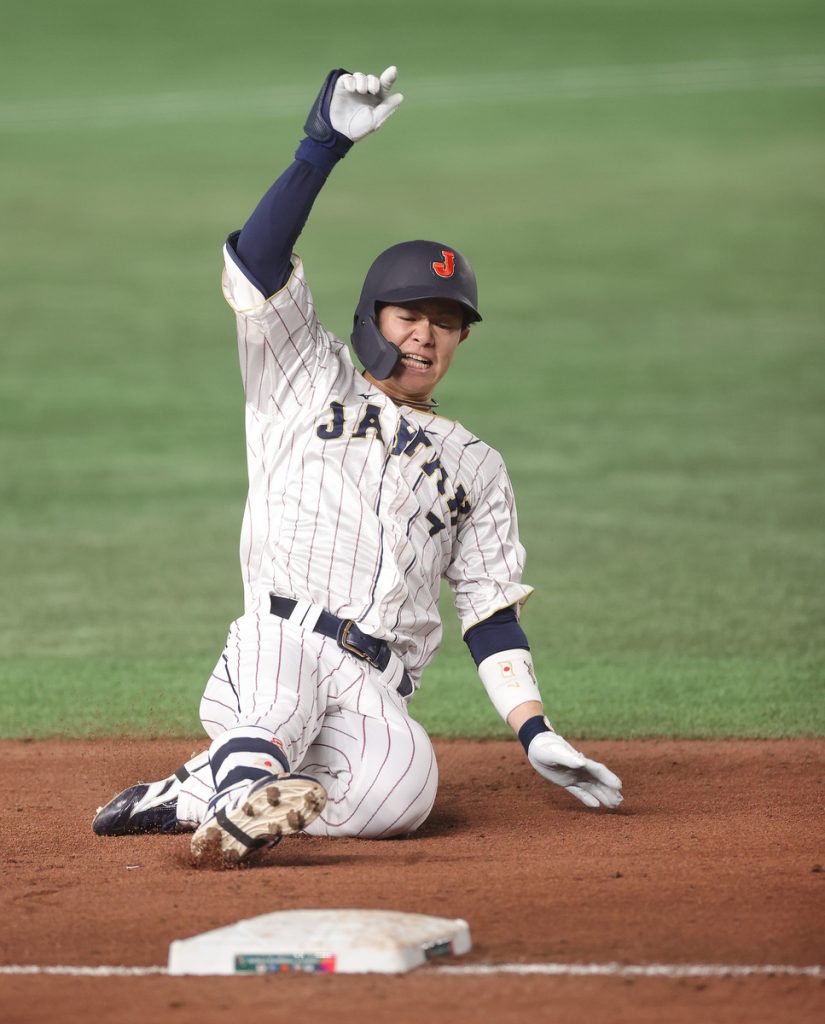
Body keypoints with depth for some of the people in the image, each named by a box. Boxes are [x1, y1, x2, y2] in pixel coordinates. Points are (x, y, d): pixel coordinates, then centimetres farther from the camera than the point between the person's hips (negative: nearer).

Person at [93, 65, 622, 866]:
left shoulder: (475, 467, 26)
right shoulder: (308, 383, 19)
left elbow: (492, 610, 20)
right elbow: (255, 261, 2)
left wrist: (535, 734, 5)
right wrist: (324, 145, -10)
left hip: (374, 699, 2)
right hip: (271, 656, -2)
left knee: (401, 789, -32)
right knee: (287, 661, -39)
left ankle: (199, 797, -25)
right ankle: (250, 784, -58)